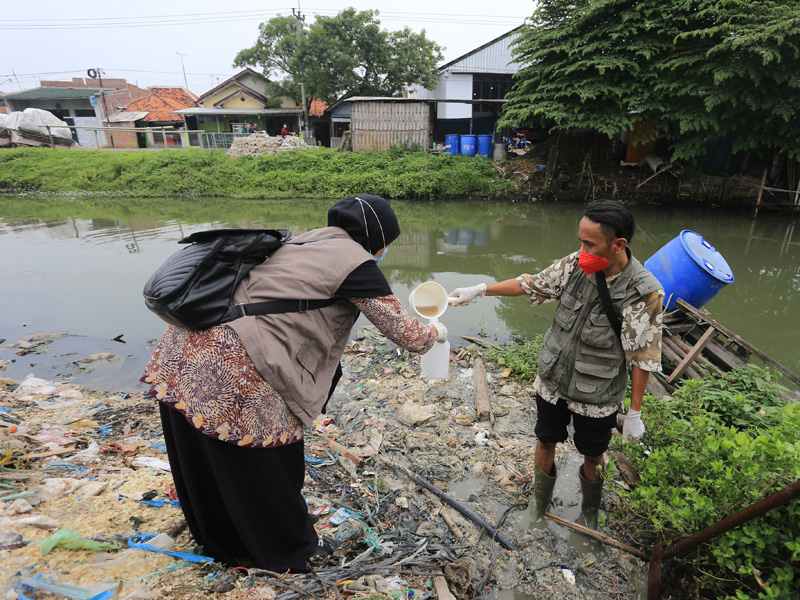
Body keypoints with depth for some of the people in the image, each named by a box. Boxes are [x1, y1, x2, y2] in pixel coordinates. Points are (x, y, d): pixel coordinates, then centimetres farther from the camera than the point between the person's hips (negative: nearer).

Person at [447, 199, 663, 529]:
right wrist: (479, 289, -1)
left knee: (593, 456, 19)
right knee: (546, 443, 19)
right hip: (552, 381, 3)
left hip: (597, 396, -2)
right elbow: (532, 285, 1)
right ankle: (540, 503, 48)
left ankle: (590, 510, 51)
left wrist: (635, 413, -9)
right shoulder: (574, 265, -14)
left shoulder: (644, 293, -23)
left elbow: (642, 358, -15)